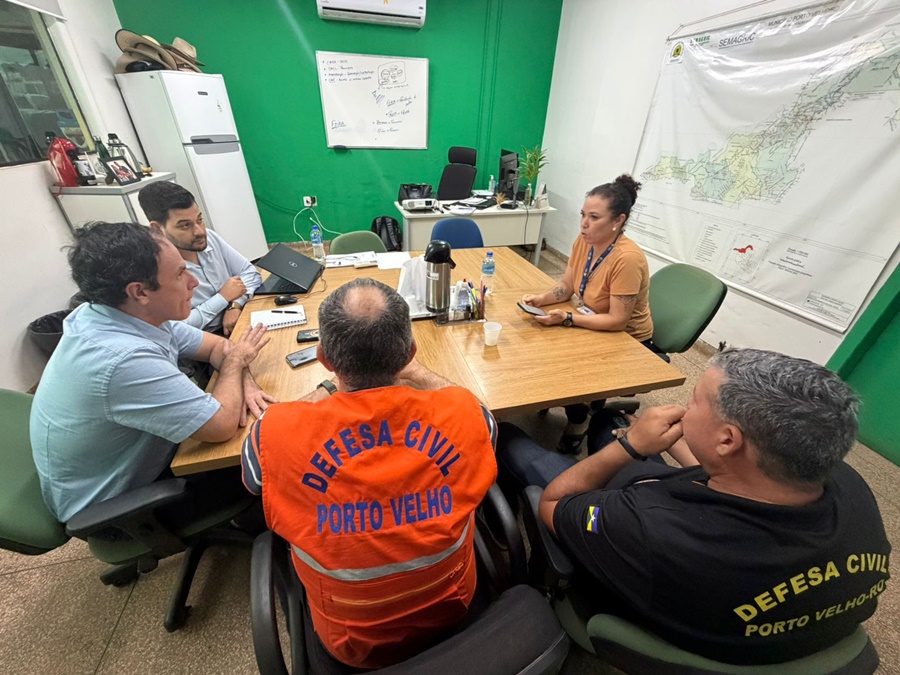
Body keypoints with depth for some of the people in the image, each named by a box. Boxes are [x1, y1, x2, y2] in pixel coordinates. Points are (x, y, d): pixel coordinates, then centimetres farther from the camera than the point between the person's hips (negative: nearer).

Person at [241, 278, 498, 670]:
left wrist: (330, 388, 4)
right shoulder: (464, 414, -29)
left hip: (349, 641, 0)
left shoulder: (279, 435, -32)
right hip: (449, 614, 2)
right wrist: (417, 374, 9)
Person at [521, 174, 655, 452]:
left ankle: (578, 421, 10)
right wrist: (540, 299, -18)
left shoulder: (627, 259, -30)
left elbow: (617, 321, -28)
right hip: (591, 325, 7)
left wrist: (567, 318, -33)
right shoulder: (584, 240, -8)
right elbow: (566, 286, 0)